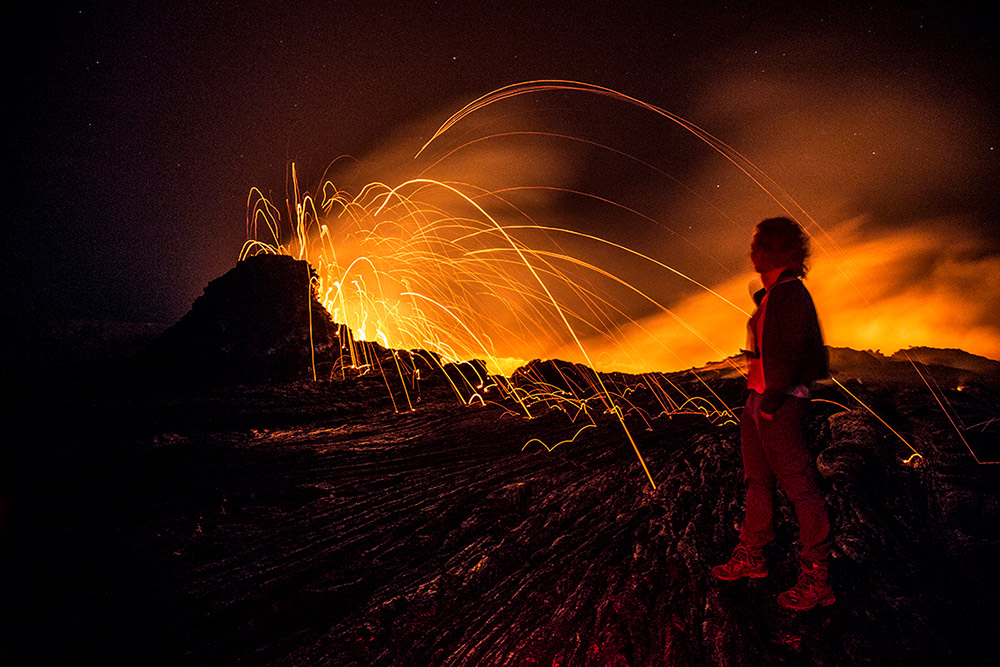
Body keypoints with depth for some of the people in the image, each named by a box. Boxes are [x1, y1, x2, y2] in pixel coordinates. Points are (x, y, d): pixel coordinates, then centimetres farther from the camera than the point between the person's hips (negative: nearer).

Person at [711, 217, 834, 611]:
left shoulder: (789, 293, -14)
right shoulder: (772, 295, 16)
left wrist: (770, 402, -19)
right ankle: (751, 557, 30)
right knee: (758, 481, 17)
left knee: (799, 486, -5)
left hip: (779, 403, -10)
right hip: (760, 400, 10)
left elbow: (789, 355, -21)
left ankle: (816, 580, 2)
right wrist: (757, 401, 17)